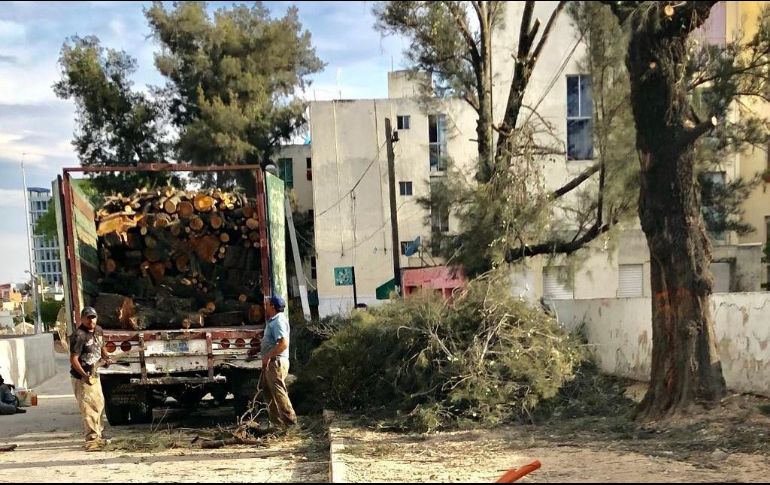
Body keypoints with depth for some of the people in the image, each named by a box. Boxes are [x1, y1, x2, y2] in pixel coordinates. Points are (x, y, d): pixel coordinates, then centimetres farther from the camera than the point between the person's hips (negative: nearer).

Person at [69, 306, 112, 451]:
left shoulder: (98, 330, 6)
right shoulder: (79, 336, -20)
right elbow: (73, 359, -22)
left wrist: (106, 358, 4)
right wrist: (85, 375, -30)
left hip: (94, 375, 9)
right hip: (82, 378, -9)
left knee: (99, 405, 18)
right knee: (89, 408, -11)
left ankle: (99, 435, 33)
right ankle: (91, 440, -9)